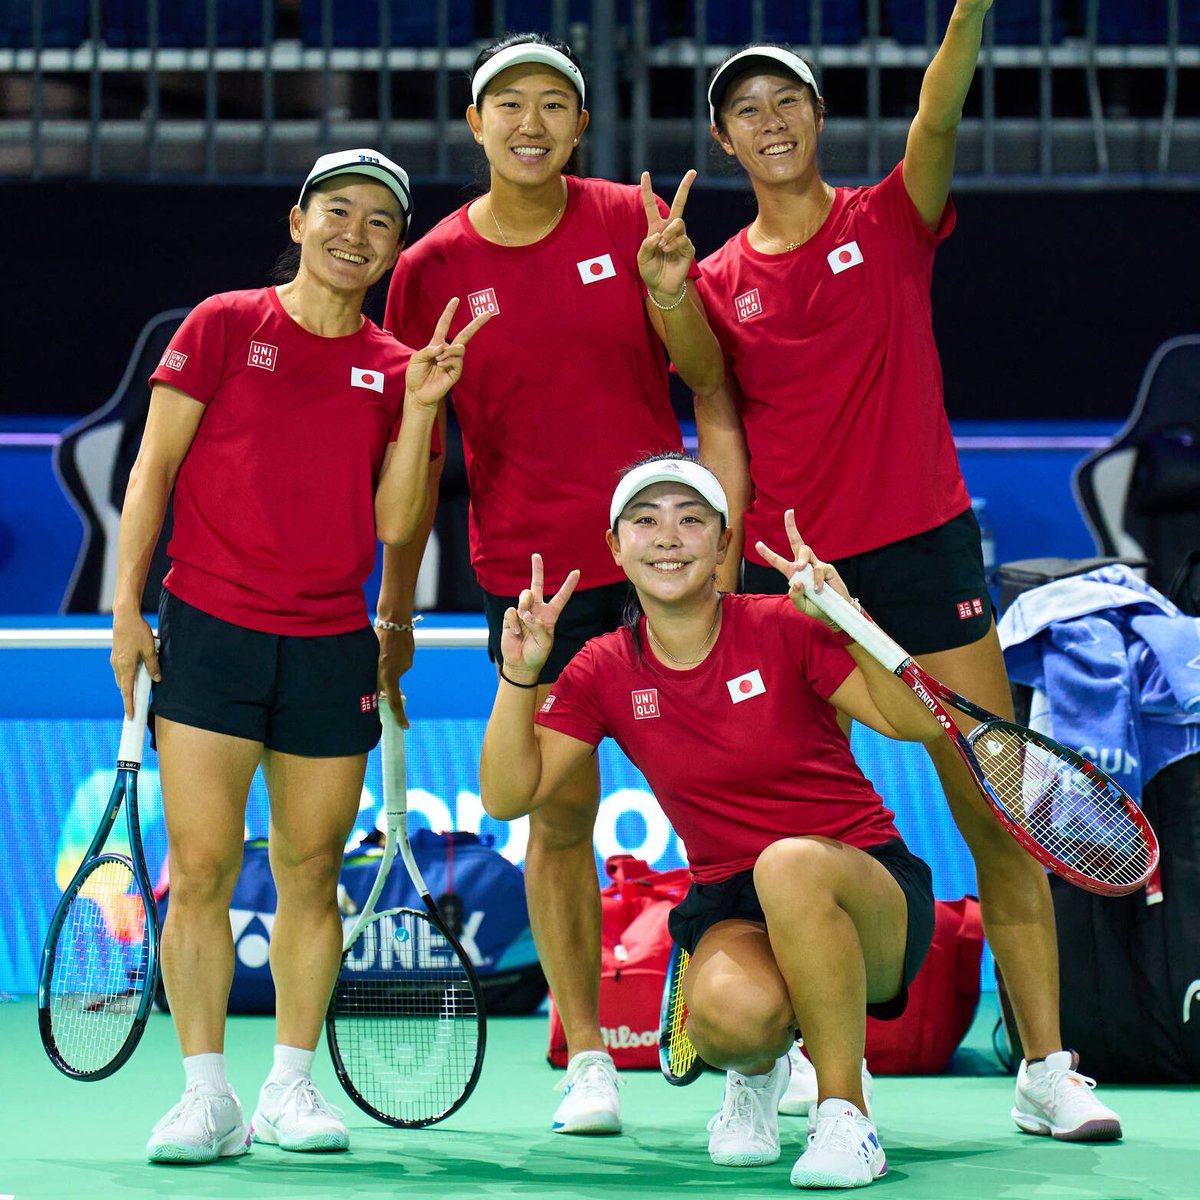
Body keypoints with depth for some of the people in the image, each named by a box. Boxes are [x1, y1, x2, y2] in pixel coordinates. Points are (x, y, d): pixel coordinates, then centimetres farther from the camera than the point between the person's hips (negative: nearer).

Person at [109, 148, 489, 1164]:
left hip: (332, 645, 3)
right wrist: (126, 605, -2)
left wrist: (419, 410, -8)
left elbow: (395, 522, 3)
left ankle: (292, 1084, 17)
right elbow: (153, 467, 3)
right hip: (209, 629, -3)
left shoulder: (397, 369, 9)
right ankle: (207, 1093, -2)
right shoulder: (224, 326, 3)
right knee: (202, 869, -8)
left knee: (311, 874, 6)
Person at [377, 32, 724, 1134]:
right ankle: (587, 1061, 12)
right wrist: (394, 611, 6)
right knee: (559, 814, 3)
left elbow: (706, 374, 1)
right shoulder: (431, 270, 1)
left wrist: (670, 292, -20)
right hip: (528, 569, 0)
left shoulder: (628, 222, 1)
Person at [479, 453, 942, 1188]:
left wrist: (849, 623, -32)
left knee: (790, 863, -39)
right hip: (732, 909, 2)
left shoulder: (782, 630, -9)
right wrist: (520, 676, -14)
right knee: (732, 1008, -35)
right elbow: (509, 796, -2)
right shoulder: (605, 672, 1)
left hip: (866, 896, -2)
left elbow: (918, 723, -18)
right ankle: (759, 1068, 6)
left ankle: (844, 1111, -21)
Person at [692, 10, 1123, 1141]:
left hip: (923, 549, -1)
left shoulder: (890, 222, 3)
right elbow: (723, 445, 6)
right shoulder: (715, 285, 7)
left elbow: (937, 120, -16)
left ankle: (1045, 1067, -2)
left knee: (996, 812, -4)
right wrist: (719, 593, -4)